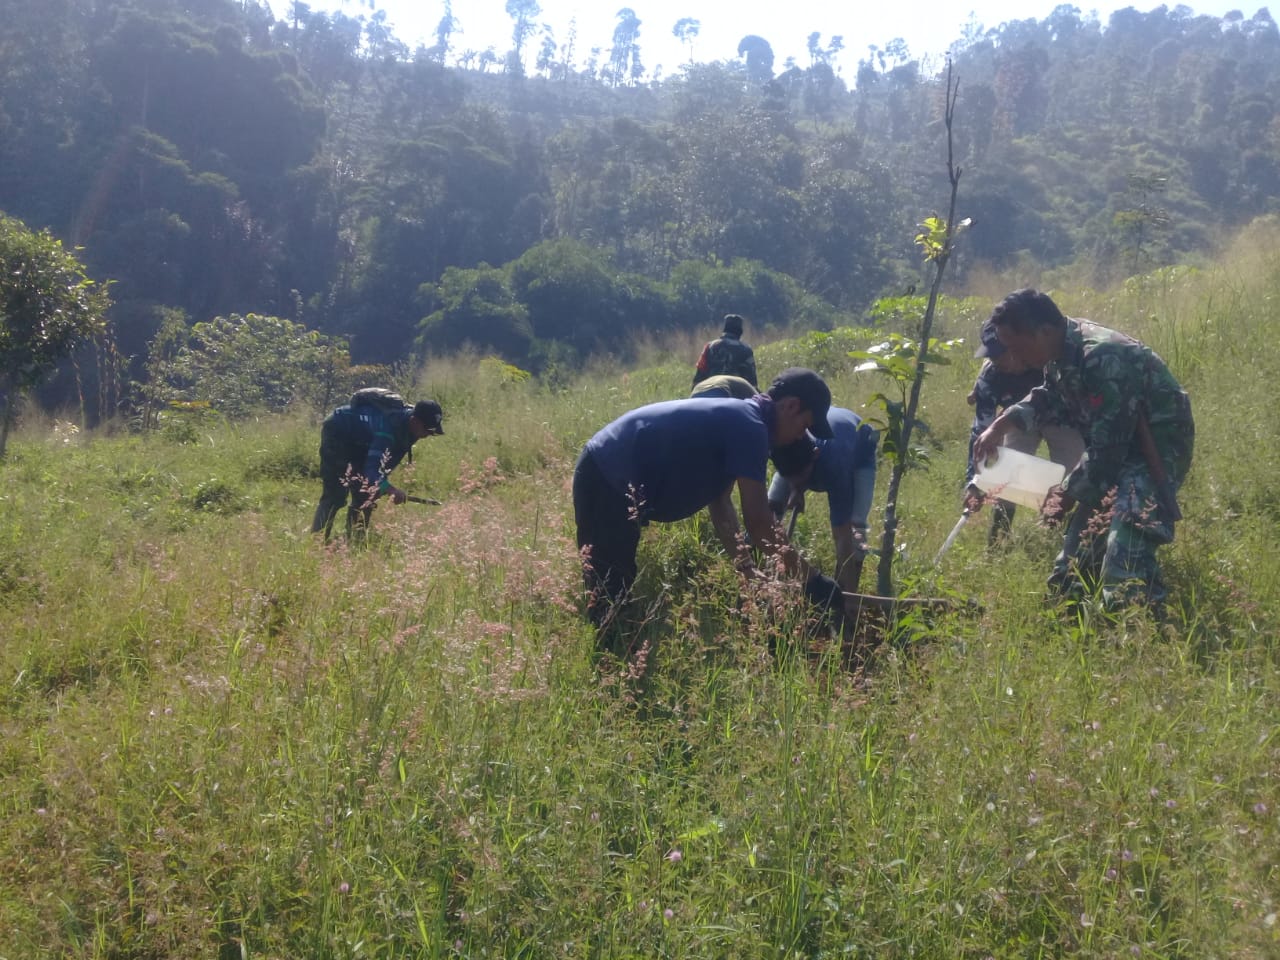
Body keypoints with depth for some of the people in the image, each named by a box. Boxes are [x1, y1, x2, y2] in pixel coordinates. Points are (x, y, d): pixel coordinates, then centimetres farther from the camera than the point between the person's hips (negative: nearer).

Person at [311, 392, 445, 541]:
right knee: (335, 495, -16)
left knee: (364, 494, 4)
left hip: (359, 443, 9)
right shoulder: (390, 426, -38)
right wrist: (391, 489, -58)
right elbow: (372, 467, -44)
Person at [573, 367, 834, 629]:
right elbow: (758, 522, -17)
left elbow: (720, 503, 15)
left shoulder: (736, 418, 14)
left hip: (606, 473, 10)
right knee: (611, 597, -8)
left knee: (613, 593, 15)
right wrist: (802, 572, -5)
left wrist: (748, 568, 10)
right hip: (608, 481, -10)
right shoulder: (749, 426, -16)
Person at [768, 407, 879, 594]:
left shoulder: (834, 466, -47)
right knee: (770, 509, -8)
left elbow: (843, 538, -43)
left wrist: (844, 591, -45)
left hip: (858, 454, -4)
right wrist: (795, 488, -24)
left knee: (854, 528, -25)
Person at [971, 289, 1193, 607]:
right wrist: (1002, 424, 1)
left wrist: (1067, 495, -16)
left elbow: (1105, 449, -28)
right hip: (1118, 446, 10)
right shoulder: (1062, 354, -3)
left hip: (1156, 449, -10)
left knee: (1125, 536, -25)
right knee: (1084, 533, 19)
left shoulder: (1103, 359, -31)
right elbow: (1049, 399, 18)